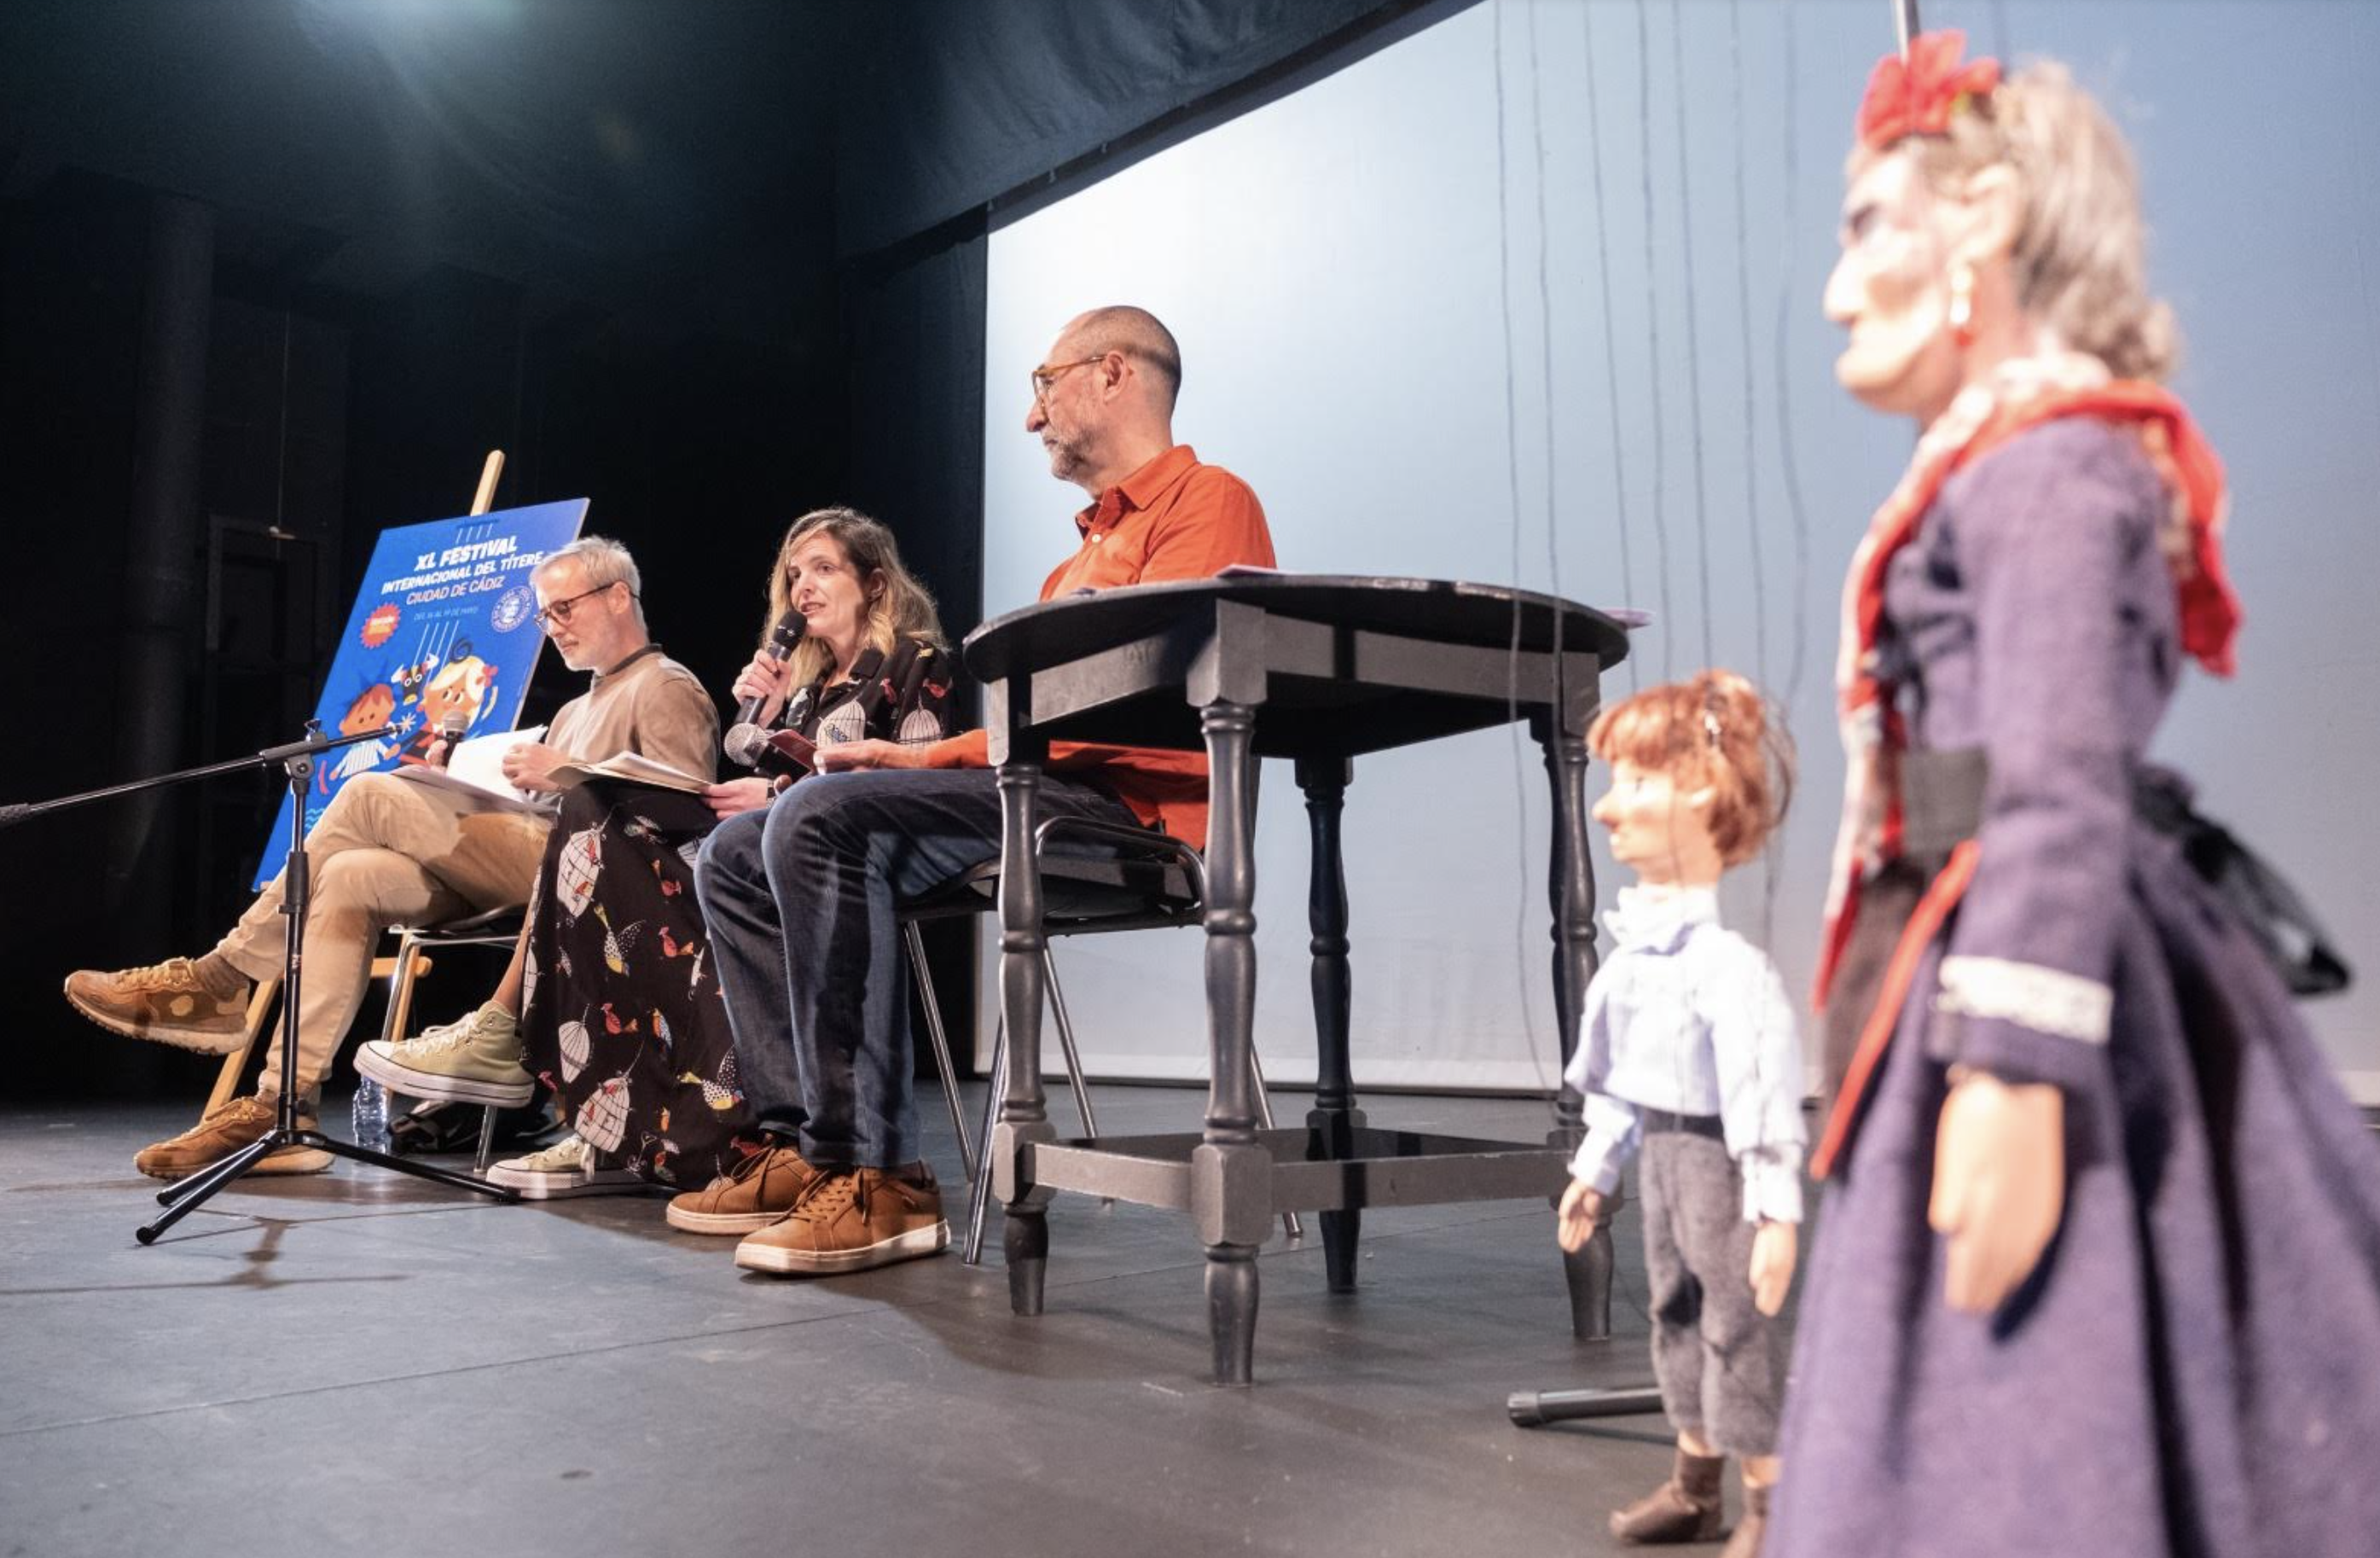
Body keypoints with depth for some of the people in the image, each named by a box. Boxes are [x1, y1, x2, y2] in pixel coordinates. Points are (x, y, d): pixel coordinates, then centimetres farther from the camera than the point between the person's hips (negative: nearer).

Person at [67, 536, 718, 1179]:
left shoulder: (666, 689, 3)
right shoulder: (578, 710, 33)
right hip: (526, 866, 9)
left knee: (371, 796, -19)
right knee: (352, 875, -14)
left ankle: (223, 979, -10)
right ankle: (282, 1107, -18)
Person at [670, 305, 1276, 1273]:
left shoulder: (1206, 501, 0)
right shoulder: (1082, 554, 31)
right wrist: (913, 757, 11)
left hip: (1127, 799, -10)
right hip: (1032, 790, 10)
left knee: (821, 820, -30)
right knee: (734, 856, 5)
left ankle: (877, 1178, -27)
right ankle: (804, 1146, -3)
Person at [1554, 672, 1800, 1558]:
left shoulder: (1725, 961, -24)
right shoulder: (1632, 950, 5)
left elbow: (1766, 1091, -24)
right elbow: (1615, 1080, 14)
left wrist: (1777, 1212, -22)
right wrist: (1594, 1171, 19)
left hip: (1716, 1155, -9)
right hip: (1662, 1151, 9)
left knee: (1735, 1324, 1)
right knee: (1674, 1313, 18)